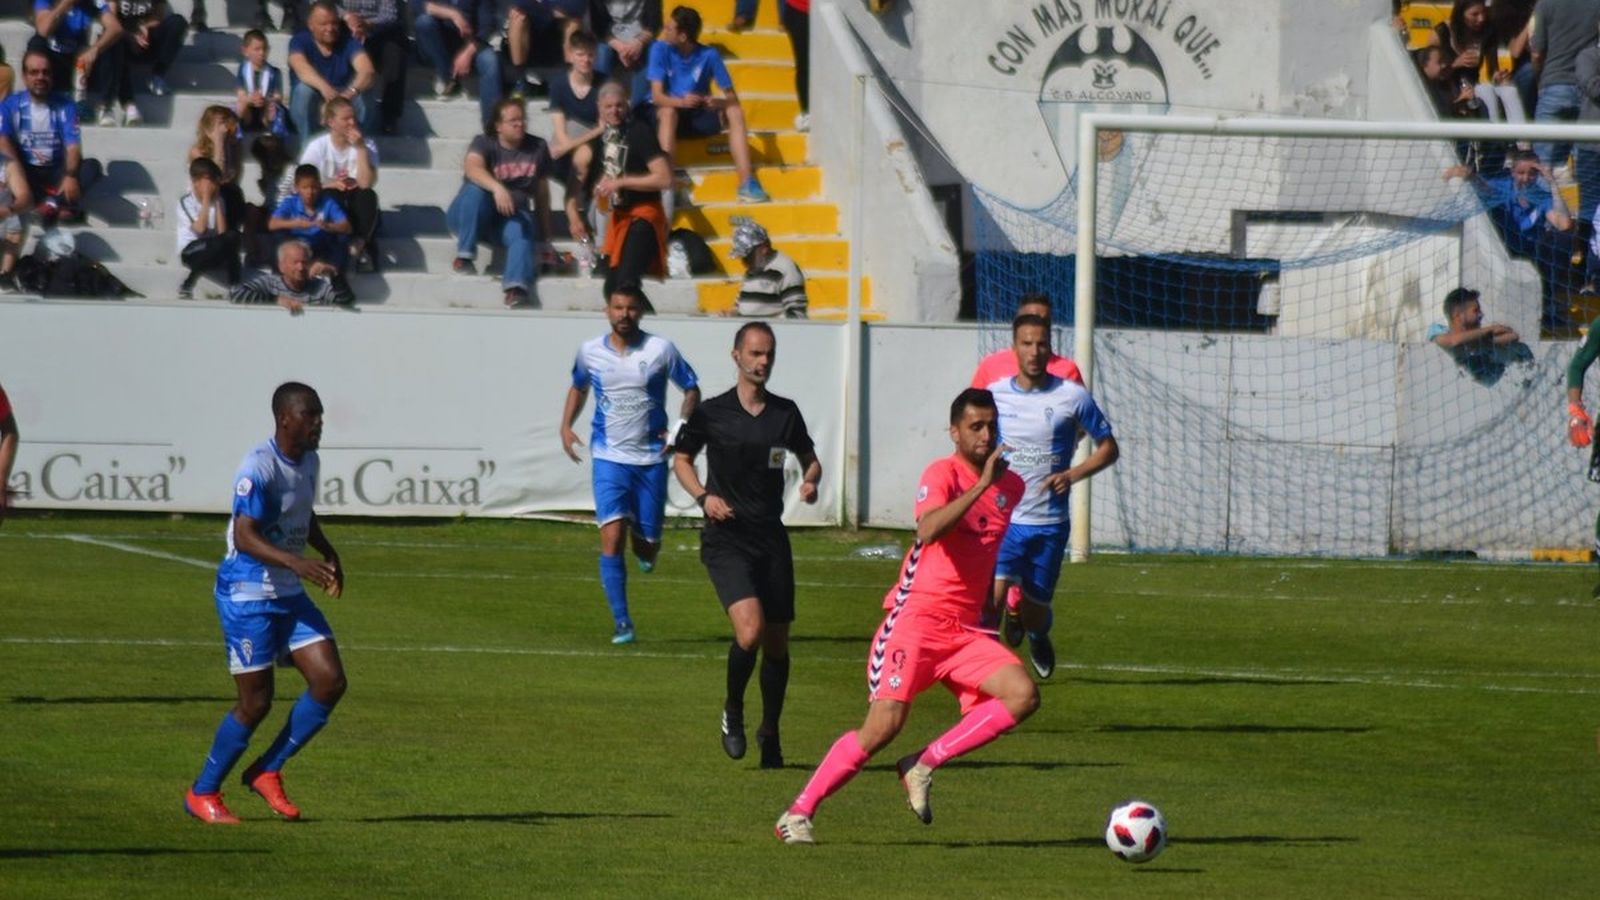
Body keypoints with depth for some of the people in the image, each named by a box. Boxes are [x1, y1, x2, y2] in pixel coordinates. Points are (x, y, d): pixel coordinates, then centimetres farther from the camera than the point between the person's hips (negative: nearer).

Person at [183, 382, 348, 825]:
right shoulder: (258, 468, -20)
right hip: (248, 594, -8)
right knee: (256, 701, -6)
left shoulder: (308, 462, 8)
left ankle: (267, 772, 12)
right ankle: (203, 793, 12)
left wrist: (328, 554, 9)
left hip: (289, 594, 8)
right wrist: (296, 562, -39)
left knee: (330, 680, -3)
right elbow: (245, 536, -27)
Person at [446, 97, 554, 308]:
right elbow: (472, 167, -26)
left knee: (522, 232, -33)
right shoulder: (484, 143, -4)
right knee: (475, 190, -35)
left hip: (513, 214, 2)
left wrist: (545, 228, 10)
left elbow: (542, 190, 14)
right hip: (476, 217, -2)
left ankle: (517, 286, -57)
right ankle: (464, 257, -30)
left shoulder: (538, 148, 10)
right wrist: (497, 188, -44)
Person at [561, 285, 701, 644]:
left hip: (652, 459, 0)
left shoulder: (660, 350, -4)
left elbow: (692, 389, 5)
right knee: (612, 537, -16)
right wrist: (566, 426, 8)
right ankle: (621, 623, -11)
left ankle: (645, 551, 45)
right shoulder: (590, 352, 3)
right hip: (609, 459, 0)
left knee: (647, 545, 4)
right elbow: (578, 388, 22)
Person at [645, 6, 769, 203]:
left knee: (735, 112, -22)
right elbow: (657, 96, -20)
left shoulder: (709, 55, -11)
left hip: (698, 116, 2)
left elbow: (732, 97, -11)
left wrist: (720, 103, -35)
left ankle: (747, 184, -29)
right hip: (665, 113, -2)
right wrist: (681, 102, -41)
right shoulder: (660, 50, -13)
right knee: (668, 112, -36)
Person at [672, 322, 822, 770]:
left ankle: (770, 732, 27)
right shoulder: (711, 413, -2)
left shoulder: (785, 413, 6)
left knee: (776, 642, 7)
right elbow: (681, 458, 11)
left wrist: (810, 481, -3)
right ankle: (733, 712, 2)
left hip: (771, 536, 4)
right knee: (750, 628, -23)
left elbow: (809, 459, 20)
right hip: (726, 538, -4)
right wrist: (703, 495, -6)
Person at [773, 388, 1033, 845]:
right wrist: (980, 485, -32)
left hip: (964, 632, 6)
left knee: (1023, 695, -16)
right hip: (916, 621, -6)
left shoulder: (1011, 486, 13)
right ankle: (798, 813, -2)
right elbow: (929, 530, -29)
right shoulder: (942, 474, -8)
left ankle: (923, 765, -8)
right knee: (885, 724, -16)